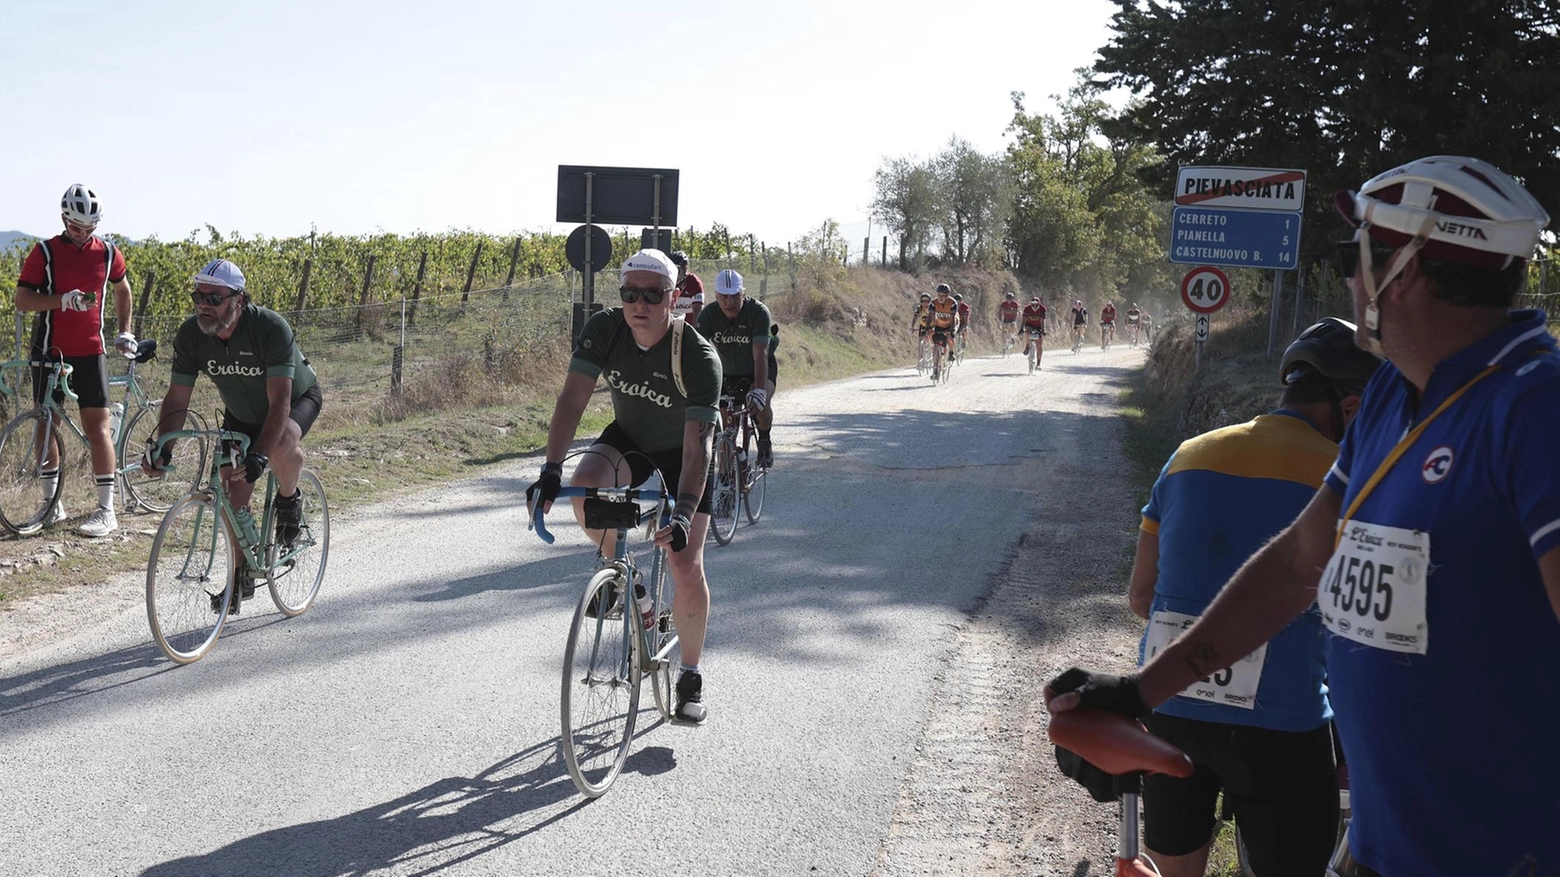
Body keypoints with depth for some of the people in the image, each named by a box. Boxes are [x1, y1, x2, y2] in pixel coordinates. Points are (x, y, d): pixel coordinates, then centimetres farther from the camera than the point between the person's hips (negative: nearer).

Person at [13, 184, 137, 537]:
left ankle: (106, 510, -3)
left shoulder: (108, 254, 3)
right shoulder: (44, 252, -4)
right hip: (49, 352, 0)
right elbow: (22, 300, -10)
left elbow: (121, 289, 23)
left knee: (97, 428, -6)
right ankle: (53, 503, 18)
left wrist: (124, 331, 18)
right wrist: (62, 300, -26)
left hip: (90, 353, 0)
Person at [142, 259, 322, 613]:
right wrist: (162, 448, -33)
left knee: (282, 445, -37)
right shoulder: (190, 335, -20)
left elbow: (279, 401, -40)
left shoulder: (271, 328, -35)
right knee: (234, 489, -5)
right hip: (241, 413, 5)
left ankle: (289, 500, -5)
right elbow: (177, 398, -17)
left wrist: (260, 455, -52)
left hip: (298, 399, -5)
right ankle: (241, 578, 13)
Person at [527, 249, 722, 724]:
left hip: (681, 452, -3)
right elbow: (573, 397, -28)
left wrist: (684, 513, -49)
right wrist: (551, 471, -40)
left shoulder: (698, 356, -32)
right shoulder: (604, 329, -23)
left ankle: (691, 676, 10)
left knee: (686, 568, -11)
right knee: (585, 485, -31)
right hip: (628, 438, 3)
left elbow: (697, 446, -37)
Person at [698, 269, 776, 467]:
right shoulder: (708, 315, -20)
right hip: (727, 373, 3)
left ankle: (764, 443, -2)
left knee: (761, 402, -30)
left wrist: (759, 390, -51)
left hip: (757, 371, -3)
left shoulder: (758, 312, -28)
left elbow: (760, 355, -38)